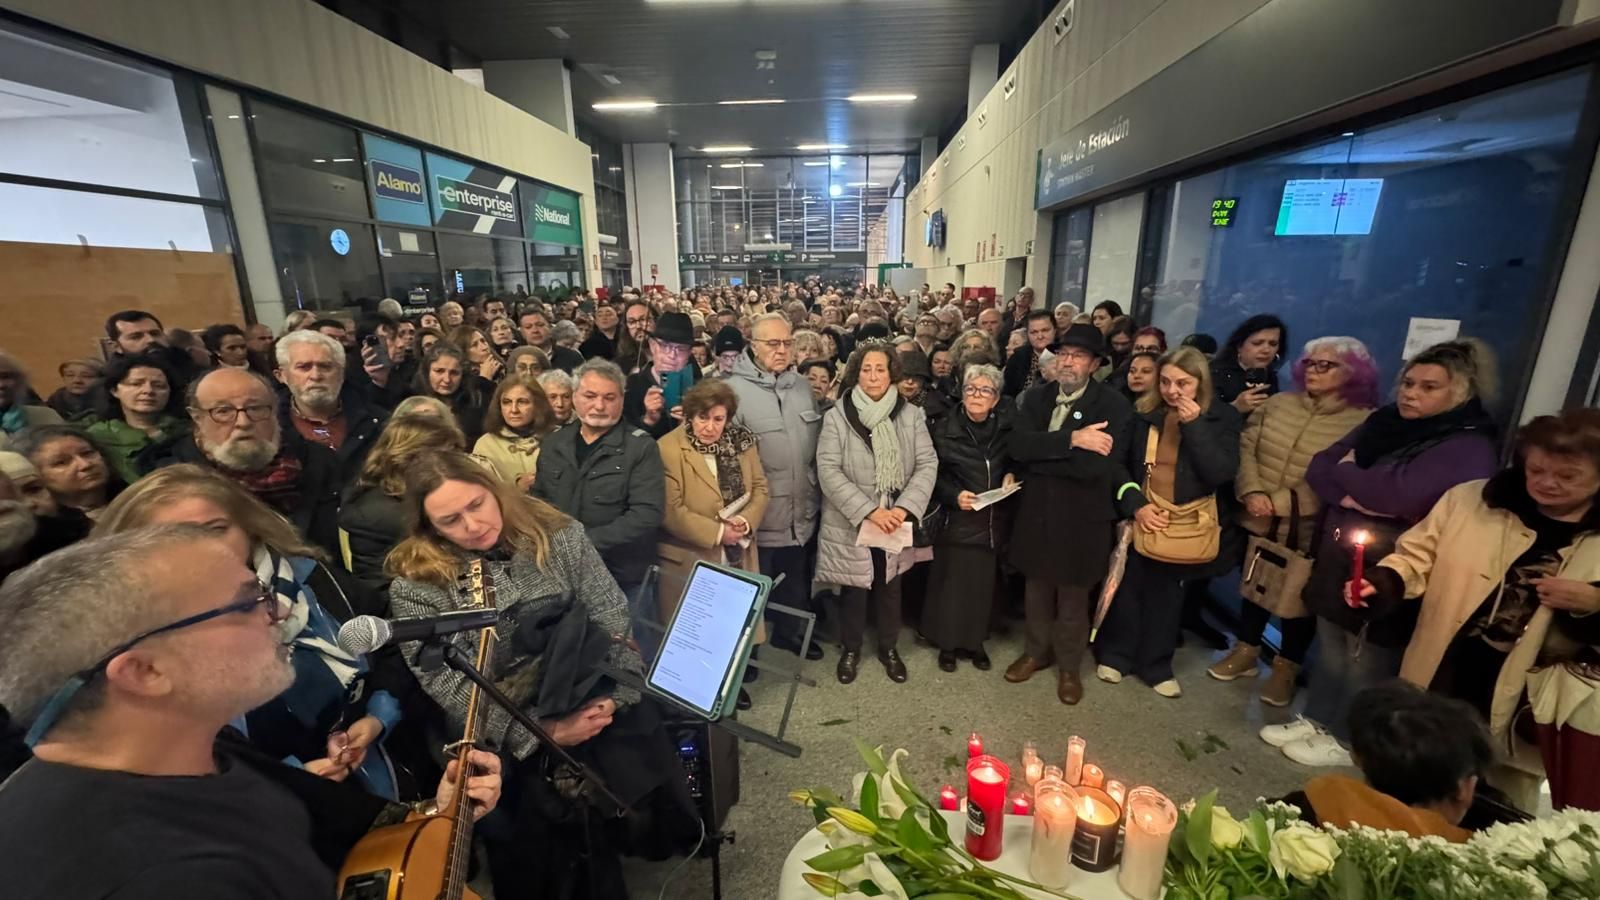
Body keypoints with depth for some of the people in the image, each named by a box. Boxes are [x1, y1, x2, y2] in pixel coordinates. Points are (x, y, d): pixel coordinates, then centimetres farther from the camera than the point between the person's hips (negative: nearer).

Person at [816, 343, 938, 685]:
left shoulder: (911, 415, -3)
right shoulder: (837, 416, -9)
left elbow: (928, 464, -5)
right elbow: (828, 471, -15)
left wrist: (904, 508, -19)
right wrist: (869, 511, -23)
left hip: (895, 523, 2)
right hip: (851, 523, -2)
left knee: (890, 588, 18)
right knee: (854, 590, 11)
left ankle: (889, 648, 40)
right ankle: (850, 650, 35)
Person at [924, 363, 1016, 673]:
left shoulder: (1006, 427, 1)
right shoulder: (943, 430, -6)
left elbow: (1017, 461, 16)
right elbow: (932, 476, -2)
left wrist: (1011, 474, -4)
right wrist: (954, 495, -18)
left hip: (994, 520, 3)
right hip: (957, 521, -2)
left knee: (984, 583, 10)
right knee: (952, 582, 3)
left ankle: (974, 640, 30)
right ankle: (948, 642, 23)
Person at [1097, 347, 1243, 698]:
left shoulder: (1223, 418, -5)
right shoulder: (1143, 413, -4)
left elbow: (1222, 474, -16)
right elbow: (1119, 465, -1)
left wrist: (1194, 425, -22)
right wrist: (1135, 504, -15)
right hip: (1140, 518, 0)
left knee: (1167, 593, 14)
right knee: (1128, 587, 10)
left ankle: (1156, 664, 30)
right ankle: (1115, 654, 28)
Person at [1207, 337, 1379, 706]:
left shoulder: (1364, 422, -8)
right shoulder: (1278, 403, 4)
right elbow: (1245, 447, 0)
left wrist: (1282, 503, -20)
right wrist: (1252, 492, -14)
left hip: (1308, 530, -3)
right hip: (1258, 522, 3)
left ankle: (1287, 667, 31)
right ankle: (1246, 651, 36)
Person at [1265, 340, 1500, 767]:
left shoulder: (1468, 448, -13)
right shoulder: (1382, 423, 7)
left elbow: (1399, 495, -27)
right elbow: (1318, 468, 3)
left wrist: (1348, 471, -10)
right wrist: (1352, 497, -15)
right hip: (1339, 558, 6)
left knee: (1367, 663, 10)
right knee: (1330, 649, 17)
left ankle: (1347, 740, 27)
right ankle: (1317, 719, 33)